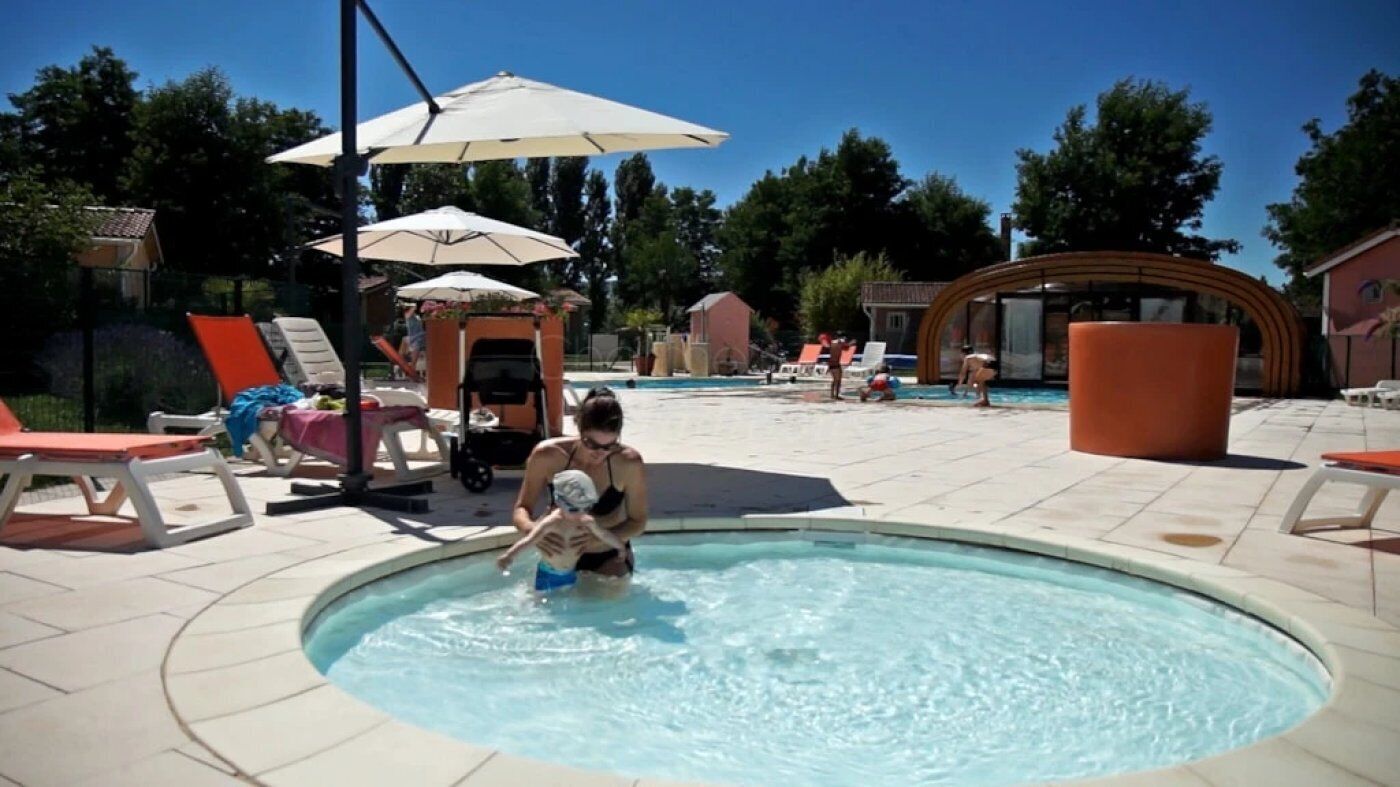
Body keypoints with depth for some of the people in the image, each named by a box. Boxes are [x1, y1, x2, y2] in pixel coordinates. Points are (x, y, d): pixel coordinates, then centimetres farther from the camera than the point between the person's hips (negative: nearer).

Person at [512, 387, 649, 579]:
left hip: (610, 558, -1)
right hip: (561, 556, 1)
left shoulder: (629, 464, -23)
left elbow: (637, 522, -12)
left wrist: (598, 538, -30)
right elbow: (521, 509, -9)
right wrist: (531, 528, -33)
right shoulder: (548, 456, -21)